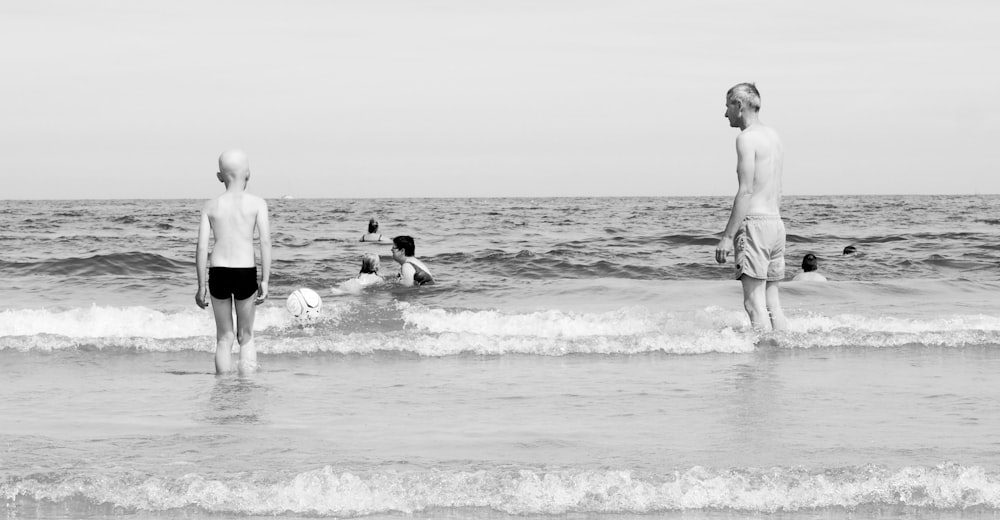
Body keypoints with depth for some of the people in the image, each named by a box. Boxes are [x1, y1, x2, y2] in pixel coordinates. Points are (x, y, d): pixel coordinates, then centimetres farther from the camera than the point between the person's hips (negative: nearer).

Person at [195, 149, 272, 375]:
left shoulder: (210, 206, 5)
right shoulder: (257, 203, 0)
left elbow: (202, 247, 1)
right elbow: (265, 241, -8)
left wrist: (201, 285, 6)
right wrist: (265, 280, -4)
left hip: (218, 272, 1)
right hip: (245, 273, -1)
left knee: (224, 337, 12)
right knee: (246, 336, 12)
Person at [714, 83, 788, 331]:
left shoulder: (747, 138, -9)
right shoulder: (774, 137, 18)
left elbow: (746, 191, -16)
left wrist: (727, 236, -17)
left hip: (755, 224, -9)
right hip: (776, 222, 9)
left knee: (754, 302, -10)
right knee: (772, 301, 10)